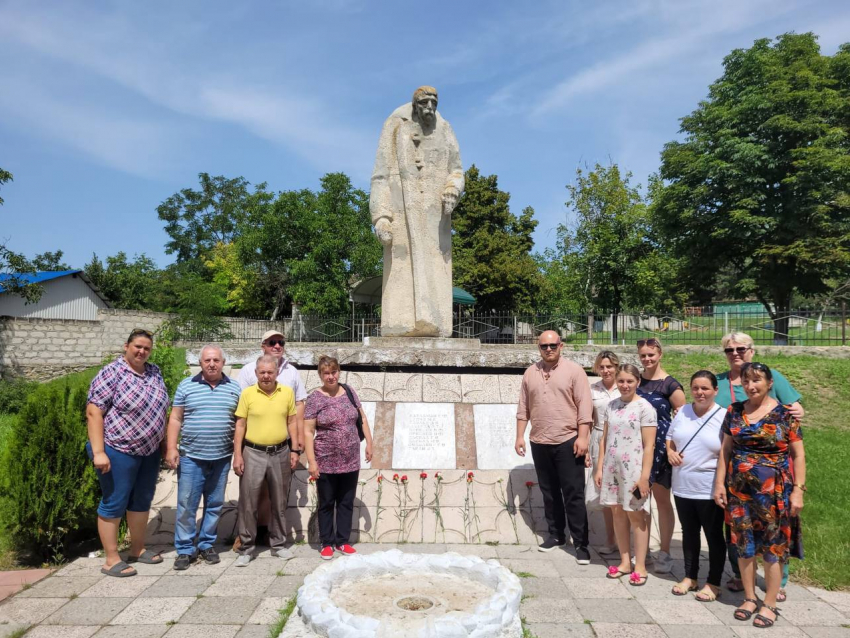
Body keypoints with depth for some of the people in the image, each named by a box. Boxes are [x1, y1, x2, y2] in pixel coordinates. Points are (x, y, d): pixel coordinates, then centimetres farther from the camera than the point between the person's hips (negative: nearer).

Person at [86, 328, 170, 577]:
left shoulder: (155, 372, 7)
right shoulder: (111, 373, -13)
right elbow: (93, 412, -16)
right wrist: (98, 452, -22)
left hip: (150, 451, 7)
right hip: (118, 451, -7)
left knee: (142, 501, 16)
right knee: (114, 504, 3)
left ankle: (137, 549, 31)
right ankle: (111, 560, 14)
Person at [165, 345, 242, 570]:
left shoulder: (234, 388, 4)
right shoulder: (186, 386, 1)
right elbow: (175, 419, 2)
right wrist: (171, 448, -5)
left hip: (222, 457, 1)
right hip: (190, 456, -1)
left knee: (215, 504, 11)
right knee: (186, 505, 3)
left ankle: (207, 545, 25)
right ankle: (185, 549, 16)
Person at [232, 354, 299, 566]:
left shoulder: (287, 392, 1)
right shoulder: (247, 393, -4)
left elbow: (292, 422, 6)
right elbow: (240, 425, -2)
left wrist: (295, 450, 2)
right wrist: (237, 455, -6)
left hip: (280, 453, 2)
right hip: (253, 453, -2)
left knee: (279, 502, 13)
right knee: (248, 502, 3)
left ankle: (278, 544, 27)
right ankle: (246, 548, 16)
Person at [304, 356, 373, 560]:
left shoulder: (349, 392, 3)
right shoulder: (315, 398, -9)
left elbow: (362, 418, 11)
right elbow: (308, 431, -10)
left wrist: (369, 442, 7)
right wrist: (311, 461, -15)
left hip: (351, 461, 4)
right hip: (326, 463, -3)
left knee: (346, 503, 13)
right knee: (326, 504, 11)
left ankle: (342, 541, 26)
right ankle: (327, 543, 25)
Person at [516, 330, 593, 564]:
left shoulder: (574, 370, -4)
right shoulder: (530, 373, 8)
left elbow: (584, 406, -8)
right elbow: (523, 408, 11)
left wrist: (582, 437, -14)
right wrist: (520, 436, 7)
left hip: (568, 442, -4)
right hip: (540, 443, 5)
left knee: (573, 495, -1)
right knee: (549, 492, 14)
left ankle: (580, 543, 7)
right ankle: (556, 534, 28)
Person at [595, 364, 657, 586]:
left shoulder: (644, 407, -9)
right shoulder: (611, 406, 7)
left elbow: (649, 445, -11)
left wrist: (644, 477, -15)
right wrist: (599, 468, 7)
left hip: (633, 469, -5)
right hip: (612, 467, 5)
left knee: (636, 516, 4)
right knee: (618, 513, 11)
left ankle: (640, 566, 14)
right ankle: (625, 562, 23)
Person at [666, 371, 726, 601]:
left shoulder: (723, 417, -10)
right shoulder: (682, 412, 4)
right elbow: (670, 437, 15)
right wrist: (670, 451, -5)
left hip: (710, 490, -5)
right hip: (682, 486, 5)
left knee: (714, 535, 10)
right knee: (689, 533, 17)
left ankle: (713, 583, 25)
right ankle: (690, 577, 31)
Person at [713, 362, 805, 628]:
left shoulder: (785, 414, -5)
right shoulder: (735, 411, 4)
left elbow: (798, 454, -4)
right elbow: (726, 449, 7)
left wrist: (798, 489, -9)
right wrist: (720, 482, 4)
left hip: (774, 490, -3)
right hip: (739, 489, 3)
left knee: (774, 546, 5)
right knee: (744, 545, 10)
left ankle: (770, 604, 20)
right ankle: (749, 598, 26)